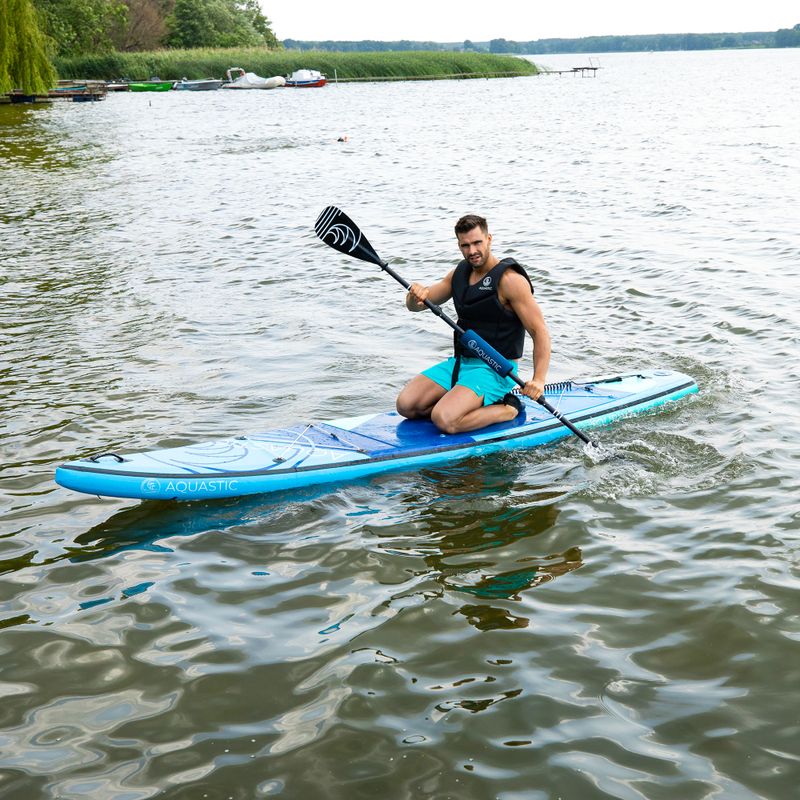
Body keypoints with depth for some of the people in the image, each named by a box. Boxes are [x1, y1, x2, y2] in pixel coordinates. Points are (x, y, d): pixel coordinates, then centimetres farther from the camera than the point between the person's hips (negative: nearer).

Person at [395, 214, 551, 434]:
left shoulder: (510, 279, -13)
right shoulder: (459, 273, 10)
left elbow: (540, 333, -17)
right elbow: (415, 306, 12)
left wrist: (538, 380, -29)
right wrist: (416, 295, -14)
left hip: (495, 369, -8)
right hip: (459, 363, 8)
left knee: (444, 421, -27)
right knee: (406, 405, -7)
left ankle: (507, 409, -3)